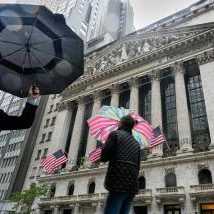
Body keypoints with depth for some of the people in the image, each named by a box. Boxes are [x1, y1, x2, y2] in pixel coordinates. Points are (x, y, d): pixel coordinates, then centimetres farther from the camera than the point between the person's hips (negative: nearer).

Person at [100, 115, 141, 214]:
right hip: (132, 184, 7)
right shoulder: (136, 144, 22)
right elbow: (137, 166, 19)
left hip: (118, 182, -6)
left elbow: (104, 157, -4)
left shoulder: (115, 134, 3)